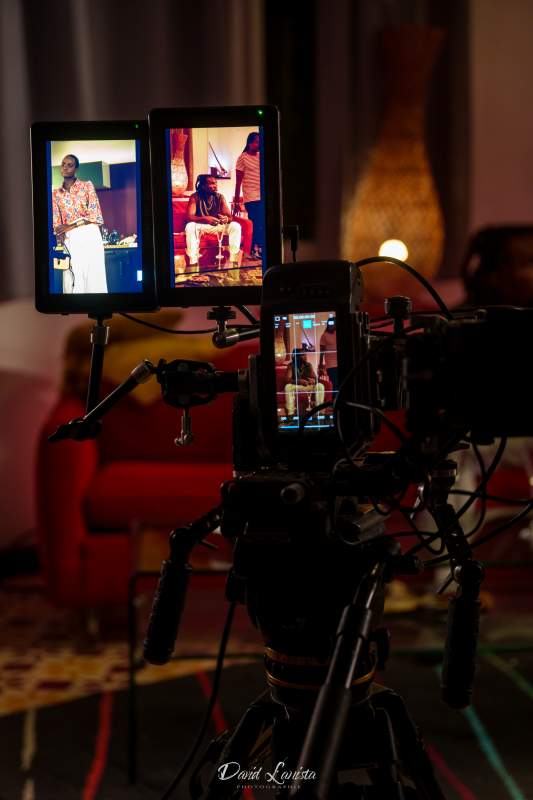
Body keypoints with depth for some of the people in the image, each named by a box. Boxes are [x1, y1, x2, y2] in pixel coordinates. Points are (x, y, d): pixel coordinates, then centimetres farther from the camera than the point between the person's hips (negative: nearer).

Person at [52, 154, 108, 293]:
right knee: (72, 282, -5)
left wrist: (70, 226, -10)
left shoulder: (87, 185, 7)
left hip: (89, 235, -2)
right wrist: (60, 237, -11)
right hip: (69, 239, 2)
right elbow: (56, 221, 9)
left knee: (93, 278, -8)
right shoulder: (56, 193, 15)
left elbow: (94, 214, -2)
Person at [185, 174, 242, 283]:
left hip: (217, 226, 3)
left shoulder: (220, 197, -5)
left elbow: (229, 217, -9)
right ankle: (193, 263, -39)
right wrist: (205, 218, -44)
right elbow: (189, 216, -25)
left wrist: (226, 219, -37)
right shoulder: (195, 197, -13)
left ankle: (233, 261, -28)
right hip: (201, 226, -2)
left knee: (235, 226, -23)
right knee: (190, 226, -35)